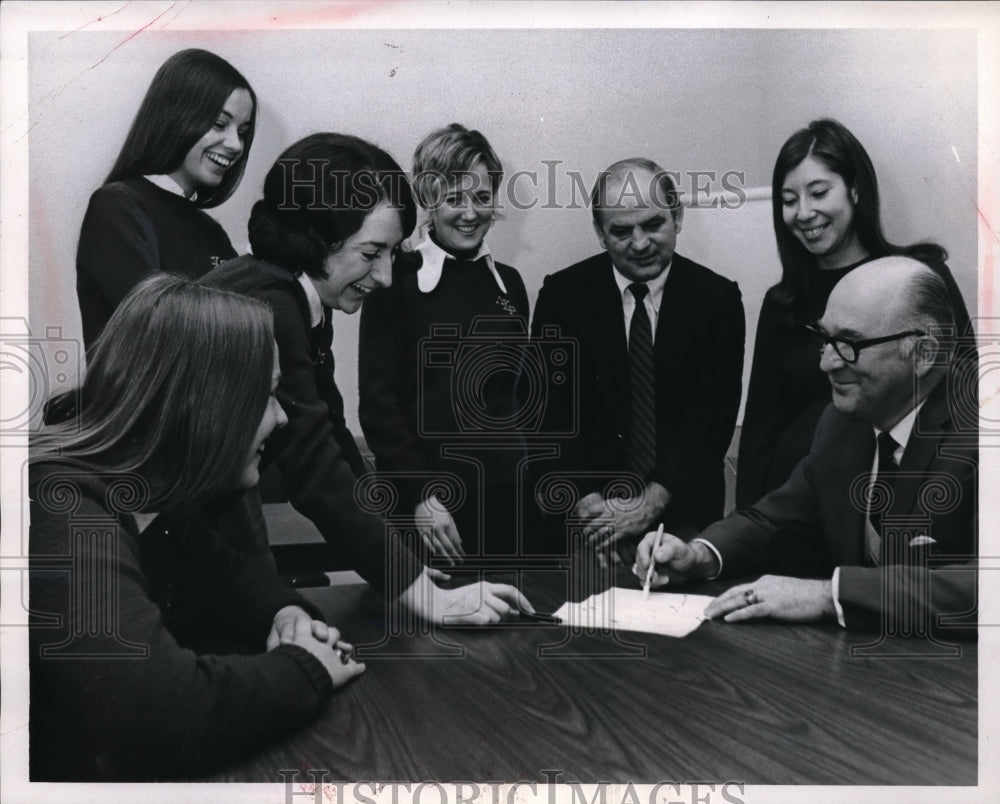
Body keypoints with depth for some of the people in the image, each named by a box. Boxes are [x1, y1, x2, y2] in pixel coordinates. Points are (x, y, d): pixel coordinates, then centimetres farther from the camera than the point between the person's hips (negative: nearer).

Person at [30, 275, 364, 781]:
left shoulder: (158, 493, -3)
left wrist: (283, 612, -7)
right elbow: (163, 717, -36)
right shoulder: (65, 517, -28)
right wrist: (304, 668, -21)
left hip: (138, 760, 7)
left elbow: (225, 567, 13)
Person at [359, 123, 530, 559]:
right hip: (421, 503, -4)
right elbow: (377, 401, -7)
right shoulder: (397, 280, -3)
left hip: (503, 495, 4)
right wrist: (421, 494, -13)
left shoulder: (509, 284, 10)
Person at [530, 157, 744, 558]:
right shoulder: (563, 295, -3)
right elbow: (550, 412, -6)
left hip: (684, 514, 0)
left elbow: (712, 418, -9)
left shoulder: (717, 298, -3)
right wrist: (588, 503, -17)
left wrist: (651, 502, -18)